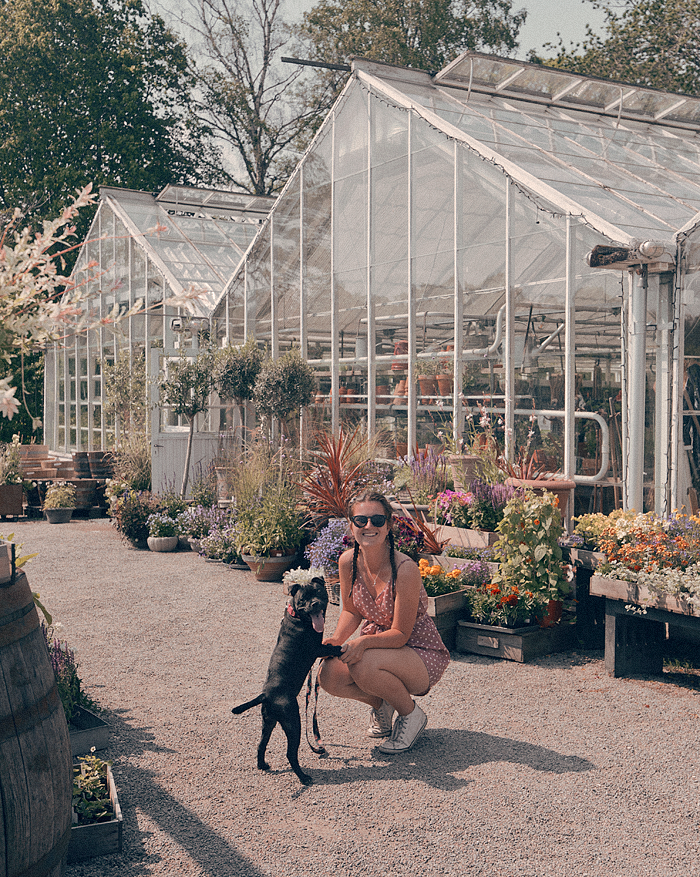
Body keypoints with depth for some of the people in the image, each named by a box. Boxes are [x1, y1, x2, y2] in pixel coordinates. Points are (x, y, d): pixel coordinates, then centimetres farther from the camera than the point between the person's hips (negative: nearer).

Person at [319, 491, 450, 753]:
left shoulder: (405, 569, -27)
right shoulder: (348, 561, -9)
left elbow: (401, 634, -22)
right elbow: (351, 611, 6)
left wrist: (364, 642, -37)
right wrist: (336, 639, -13)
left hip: (420, 654, -5)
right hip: (376, 642, 6)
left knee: (363, 664, -34)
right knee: (329, 674, -21)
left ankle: (411, 714, -3)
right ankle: (381, 704, 12)